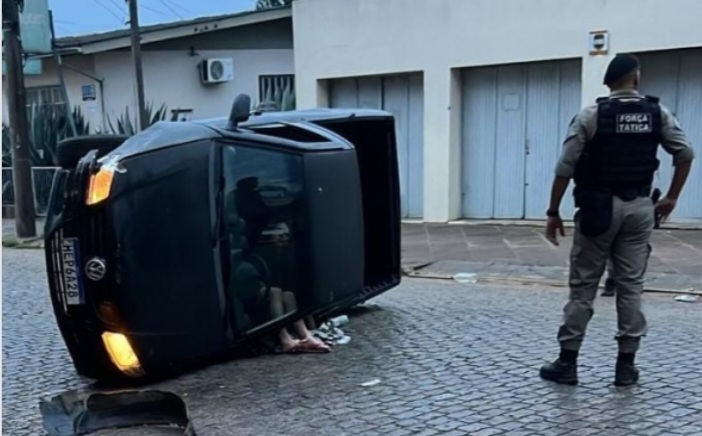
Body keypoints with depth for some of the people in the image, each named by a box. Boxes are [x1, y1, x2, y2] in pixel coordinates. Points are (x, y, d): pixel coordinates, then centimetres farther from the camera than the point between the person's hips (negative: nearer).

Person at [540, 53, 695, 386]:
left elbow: (565, 168, -10)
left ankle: (567, 363, 8)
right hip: (638, 207, 3)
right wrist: (672, 198, 12)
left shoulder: (591, 115, -7)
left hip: (598, 207, -3)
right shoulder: (658, 113, 3)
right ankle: (626, 365, 14)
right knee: (631, 286, 9)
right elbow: (685, 154, 2)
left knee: (583, 286, 3)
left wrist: (553, 213, -3)